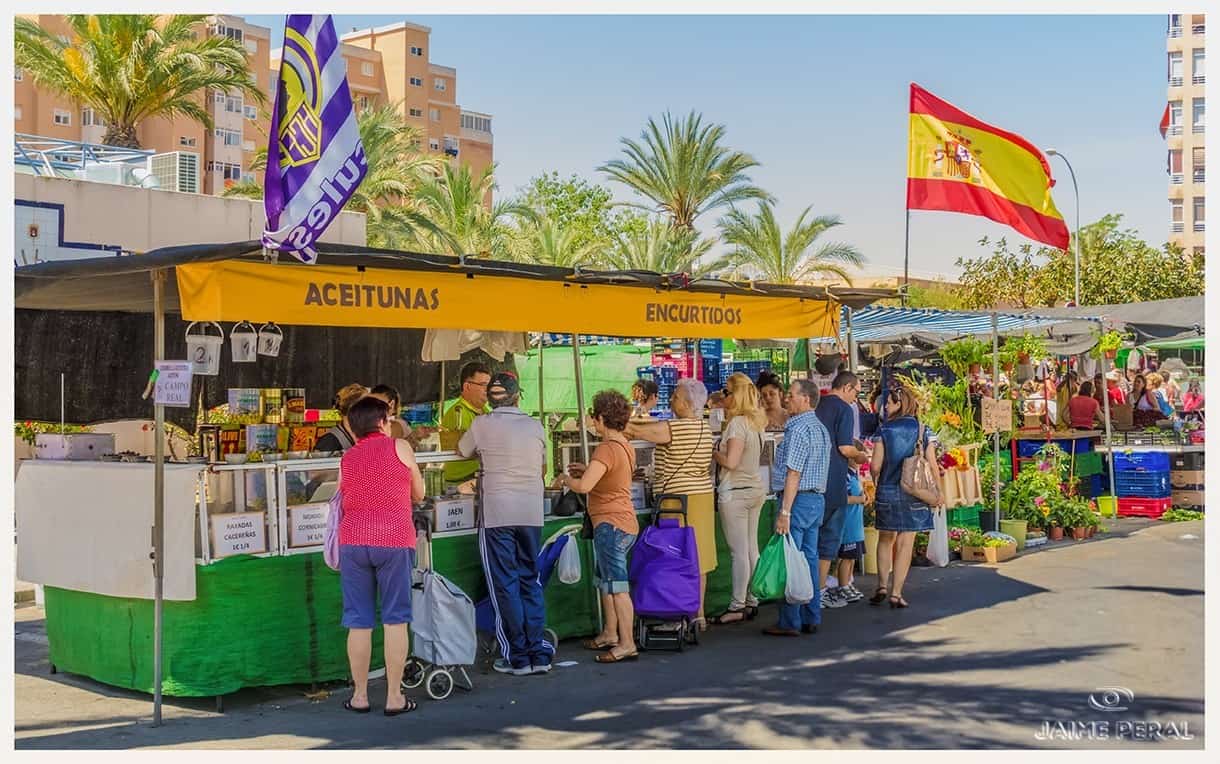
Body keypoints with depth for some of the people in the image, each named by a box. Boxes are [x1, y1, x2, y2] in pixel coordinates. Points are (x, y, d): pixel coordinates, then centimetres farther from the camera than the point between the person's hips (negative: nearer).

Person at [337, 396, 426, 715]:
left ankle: (360, 695, 14)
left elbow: (344, 504, 16)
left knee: (358, 622, 7)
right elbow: (418, 494, 12)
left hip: (353, 542, 3)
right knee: (395, 620, 3)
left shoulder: (346, 459, 13)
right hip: (394, 540, -3)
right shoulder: (400, 447, 4)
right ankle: (394, 697, 5)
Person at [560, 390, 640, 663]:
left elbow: (584, 486, -29)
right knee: (605, 580, 21)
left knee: (617, 585, -7)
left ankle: (627, 644, -5)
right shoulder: (626, 445, 10)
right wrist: (587, 469, 20)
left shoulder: (606, 449, -20)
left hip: (611, 525, -10)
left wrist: (566, 479, -8)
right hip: (624, 522, 10)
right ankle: (610, 634, 32)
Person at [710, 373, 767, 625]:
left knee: (739, 552, -4)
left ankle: (737, 606, 0)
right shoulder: (756, 421, 10)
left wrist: (712, 453, -4)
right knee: (752, 549, 12)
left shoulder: (737, 422, -16)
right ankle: (751, 601, 17)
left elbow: (731, 462, -22)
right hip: (755, 489, 9)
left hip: (735, 492, -9)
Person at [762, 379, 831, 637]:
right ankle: (811, 619, 15)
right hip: (817, 499, 10)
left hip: (798, 499, -10)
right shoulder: (821, 429, 16)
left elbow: (793, 474, -19)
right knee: (809, 559, 12)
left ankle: (789, 623, -4)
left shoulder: (798, 429, -14)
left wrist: (785, 512, -19)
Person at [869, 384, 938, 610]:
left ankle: (882, 586, 7)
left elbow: (875, 466, -7)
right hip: (914, 494, 0)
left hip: (887, 492, 0)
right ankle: (896, 593, 4)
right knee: (905, 544, 4)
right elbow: (932, 465, -5)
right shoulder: (923, 430, -2)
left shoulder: (884, 430, -5)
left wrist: (876, 481, 13)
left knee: (885, 540, 16)